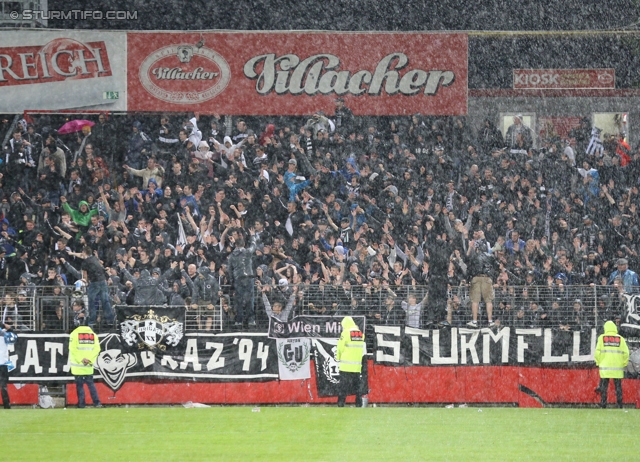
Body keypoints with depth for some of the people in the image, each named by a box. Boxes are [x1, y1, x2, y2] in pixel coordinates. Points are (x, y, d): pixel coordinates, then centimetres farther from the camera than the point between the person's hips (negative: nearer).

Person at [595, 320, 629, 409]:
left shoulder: (602, 338, 1)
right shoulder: (620, 339, 2)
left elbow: (597, 352, -5)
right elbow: (626, 353, -2)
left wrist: (598, 363, 9)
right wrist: (624, 364, 10)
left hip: (605, 366, 0)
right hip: (617, 368, 1)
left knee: (604, 386, 5)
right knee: (618, 386, 7)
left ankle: (603, 405, 4)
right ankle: (620, 404, 5)